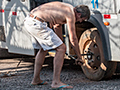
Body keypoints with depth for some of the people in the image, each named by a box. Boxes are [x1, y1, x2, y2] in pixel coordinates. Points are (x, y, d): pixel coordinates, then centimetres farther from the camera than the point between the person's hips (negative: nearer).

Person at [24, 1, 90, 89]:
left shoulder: (66, 8, 22)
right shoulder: (70, 14, -6)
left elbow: (57, 26, 36)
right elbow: (73, 39, -4)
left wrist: (61, 43, 46)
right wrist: (79, 57, 8)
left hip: (29, 20, 10)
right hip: (37, 24, -10)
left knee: (44, 48, 28)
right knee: (61, 48, -6)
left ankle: (36, 79, 34)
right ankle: (56, 82, -7)